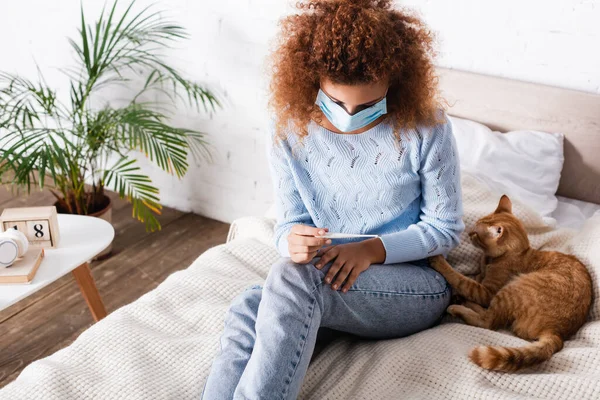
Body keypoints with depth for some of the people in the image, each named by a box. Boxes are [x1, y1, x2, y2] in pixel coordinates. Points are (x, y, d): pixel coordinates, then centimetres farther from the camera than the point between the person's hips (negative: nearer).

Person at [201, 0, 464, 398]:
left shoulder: (425, 127, -13)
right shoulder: (290, 131, -5)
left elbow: (446, 227, -5)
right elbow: (289, 220, 0)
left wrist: (373, 249, -22)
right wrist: (292, 240, -26)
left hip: (415, 284, -3)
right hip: (329, 280, 3)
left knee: (292, 276, -33)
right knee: (246, 309, -30)